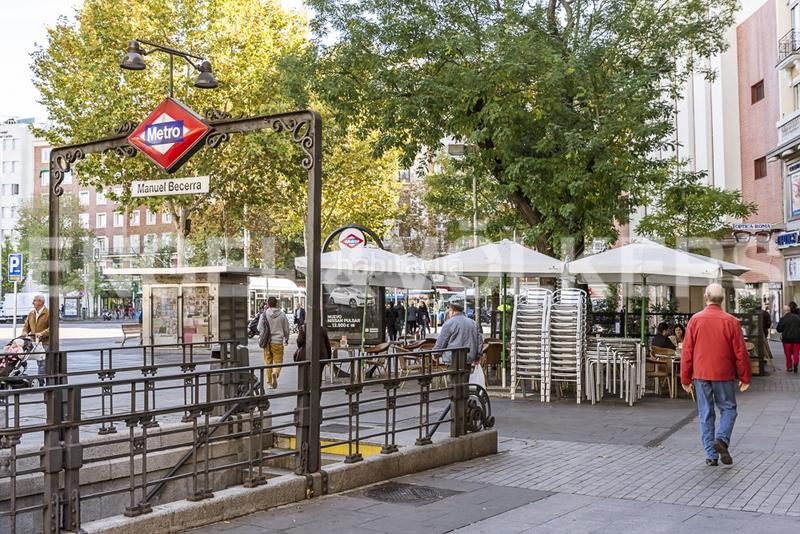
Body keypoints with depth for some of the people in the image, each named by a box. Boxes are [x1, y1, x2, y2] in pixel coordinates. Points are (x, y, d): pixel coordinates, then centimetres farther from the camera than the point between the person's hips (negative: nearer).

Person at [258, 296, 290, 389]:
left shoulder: (264, 314, -2)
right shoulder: (282, 315, 0)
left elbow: (260, 328, -4)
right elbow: (286, 329, 8)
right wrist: (286, 339, 23)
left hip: (267, 342, 1)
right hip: (278, 341, -1)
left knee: (268, 362, 10)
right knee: (278, 361, 4)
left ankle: (269, 382, 14)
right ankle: (275, 373, -25)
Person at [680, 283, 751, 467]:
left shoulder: (695, 320, -3)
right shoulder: (731, 321, -6)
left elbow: (687, 352, -1)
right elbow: (740, 352, -3)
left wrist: (685, 379, 6)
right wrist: (745, 378, 7)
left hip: (701, 375, 1)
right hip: (724, 375, -1)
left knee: (706, 414, 8)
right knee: (728, 408, 14)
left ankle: (711, 455, 9)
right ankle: (722, 439, -8)